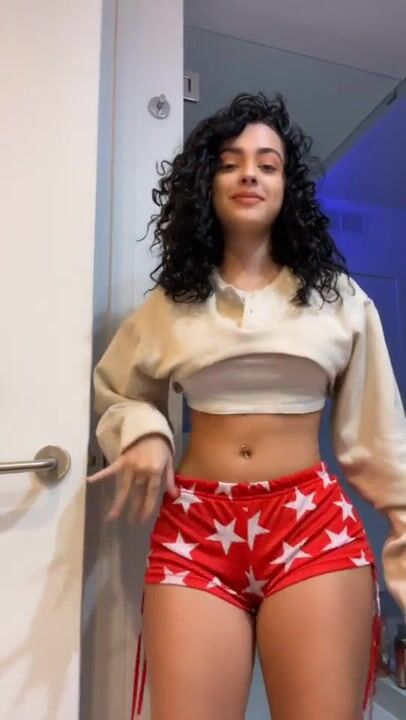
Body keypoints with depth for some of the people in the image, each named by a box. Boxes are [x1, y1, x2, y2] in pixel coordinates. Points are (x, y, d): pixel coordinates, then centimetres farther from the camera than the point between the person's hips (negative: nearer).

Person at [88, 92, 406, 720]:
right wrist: (144, 432, -2)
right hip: (193, 527, 1)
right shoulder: (171, 302, 8)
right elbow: (117, 395, 20)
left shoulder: (339, 297, 6)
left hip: (316, 524, 0)